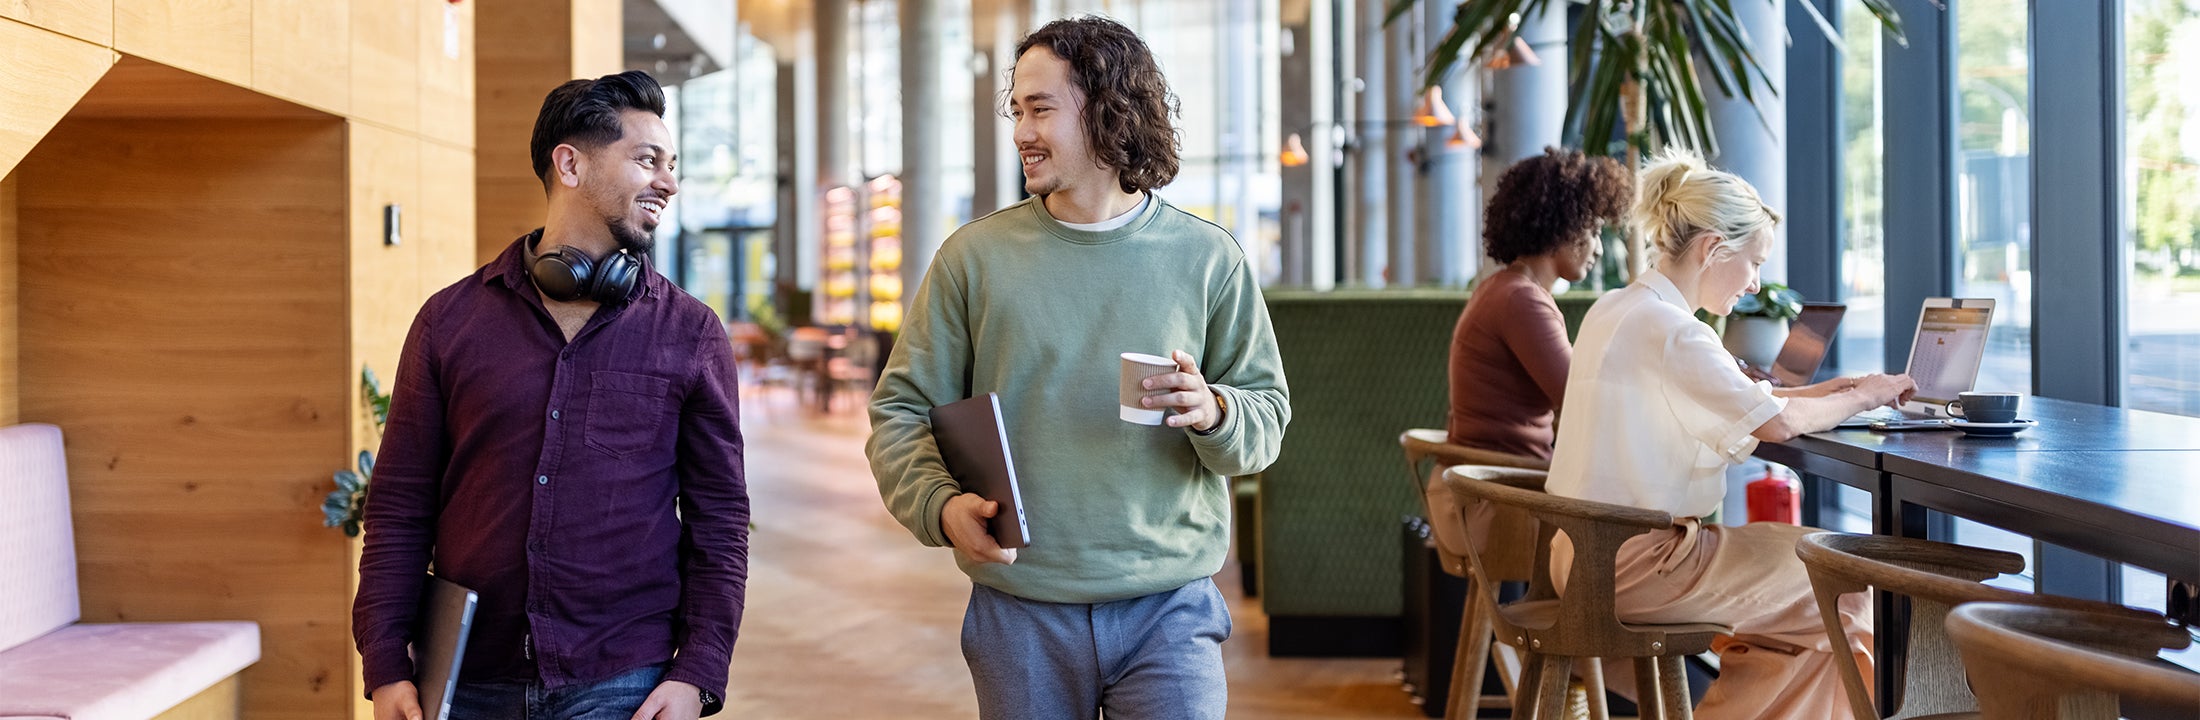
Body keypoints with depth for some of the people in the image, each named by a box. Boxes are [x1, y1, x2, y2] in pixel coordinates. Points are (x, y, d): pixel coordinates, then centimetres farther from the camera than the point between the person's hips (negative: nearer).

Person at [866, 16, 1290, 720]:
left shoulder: (1208, 259, 2)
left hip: (1171, 610, 0)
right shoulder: (975, 254, 2)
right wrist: (941, 504, -16)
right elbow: (901, 410, 3)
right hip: (1018, 612, 1)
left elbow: (1267, 412, 5)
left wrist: (1214, 413, -17)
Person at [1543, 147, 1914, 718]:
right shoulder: (1668, 329, -19)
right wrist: (1864, 396, -4)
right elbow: (1777, 422, -22)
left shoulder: (1613, 310, 10)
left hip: (1590, 553, 10)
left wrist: (1843, 388, 8)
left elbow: (1741, 403, 15)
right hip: (1638, 564, -10)